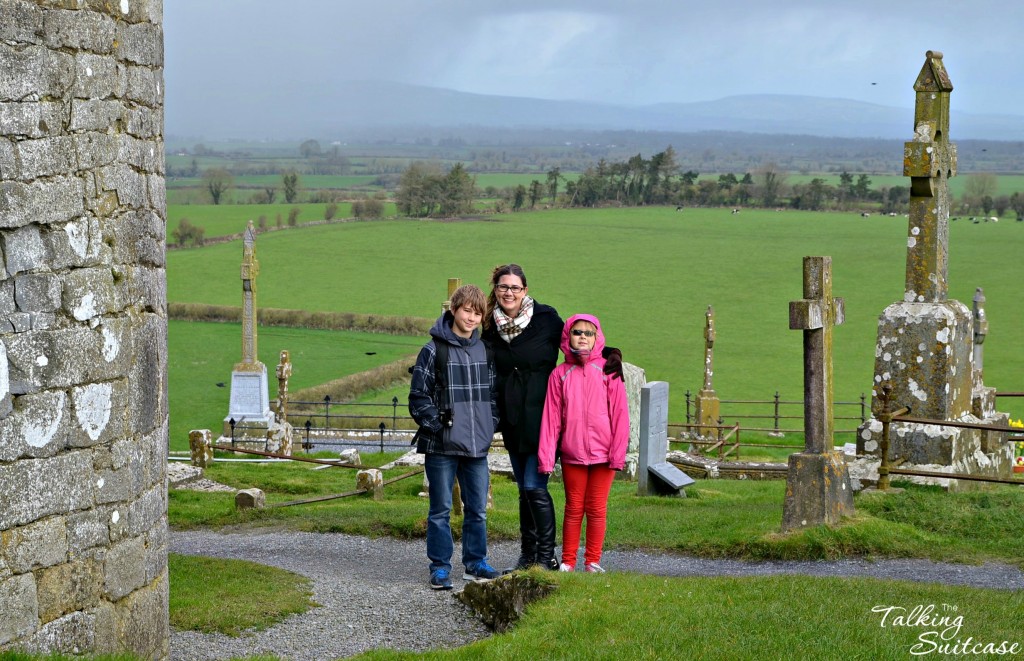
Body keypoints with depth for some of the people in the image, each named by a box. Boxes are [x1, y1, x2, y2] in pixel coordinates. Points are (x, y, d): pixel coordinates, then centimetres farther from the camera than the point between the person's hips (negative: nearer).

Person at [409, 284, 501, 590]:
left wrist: (489, 426, 7)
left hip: (477, 446, 4)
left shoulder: (485, 351, 11)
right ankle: (440, 567, 9)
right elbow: (418, 396, -4)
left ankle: (476, 563, 20)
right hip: (442, 447, -4)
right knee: (441, 509, 2)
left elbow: (493, 393, 18)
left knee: (478, 508, 9)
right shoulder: (433, 351, -5)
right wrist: (437, 426, -11)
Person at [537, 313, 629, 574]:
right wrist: (546, 455, -4)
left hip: (602, 453, -1)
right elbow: (551, 417, 1)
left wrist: (618, 451, -8)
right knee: (573, 508, 8)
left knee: (597, 508, 5)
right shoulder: (560, 374, 3)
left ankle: (593, 561, 13)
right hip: (572, 453, 1)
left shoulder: (608, 370, 0)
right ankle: (567, 562, 14)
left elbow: (619, 413, -2)